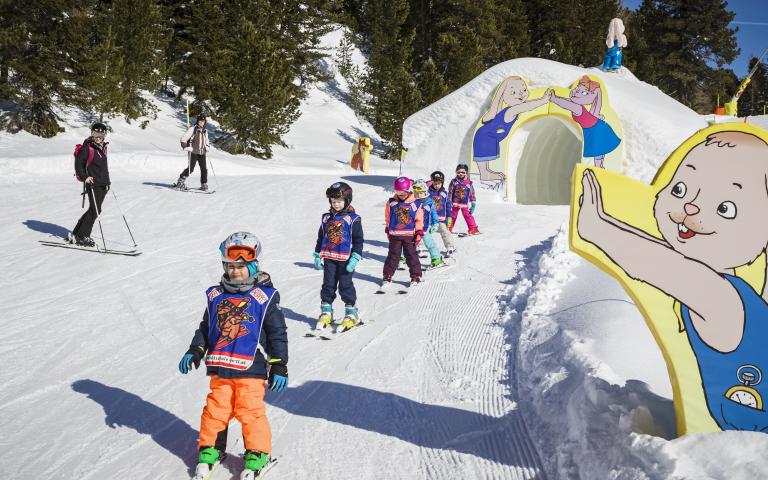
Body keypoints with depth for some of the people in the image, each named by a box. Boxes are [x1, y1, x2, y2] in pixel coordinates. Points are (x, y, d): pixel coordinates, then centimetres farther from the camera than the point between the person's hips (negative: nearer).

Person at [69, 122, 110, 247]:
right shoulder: (87, 148, -9)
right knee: (95, 211, -9)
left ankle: (75, 234, 20)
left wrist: (107, 180, 23)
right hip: (93, 183, -8)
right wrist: (84, 177, -16)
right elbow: (78, 163, -9)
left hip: (103, 184, 8)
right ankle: (81, 237, -1)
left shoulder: (103, 147, 15)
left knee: (93, 210, 11)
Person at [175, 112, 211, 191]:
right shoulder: (192, 129, -6)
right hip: (193, 152, -5)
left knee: (204, 169, -2)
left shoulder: (205, 131, 14)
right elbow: (183, 139, -8)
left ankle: (204, 185, 7)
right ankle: (181, 180, 12)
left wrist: (207, 147, 8)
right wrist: (186, 147, -22)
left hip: (202, 153, 5)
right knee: (191, 168, -6)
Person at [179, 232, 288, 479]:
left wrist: (279, 367, -5)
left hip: (251, 368, -4)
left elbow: (278, 334, -3)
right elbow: (205, 328, 19)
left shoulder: (264, 297, -5)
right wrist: (194, 352, 7)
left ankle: (258, 452, 14)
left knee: (250, 410, -3)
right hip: (219, 368, 4)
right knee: (215, 409, 8)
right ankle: (210, 448, 26)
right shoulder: (216, 296, 7)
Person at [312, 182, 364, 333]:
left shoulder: (353, 219, -6)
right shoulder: (326, 218, 8)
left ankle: (351, 314, 10)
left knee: (345, 286, 0)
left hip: (345, 259, -4)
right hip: (329, 259, 5)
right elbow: (320, 237, 16)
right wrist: (317, 256, 14)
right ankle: (326, 312, 20)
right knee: (328, 285, 9)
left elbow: (358, 240, -6)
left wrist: (354, 258, -13)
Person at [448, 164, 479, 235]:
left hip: (465, 204, 0)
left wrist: (473, 203, 3)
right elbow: (450, 192, 1)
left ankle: (473, 229, 0)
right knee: (452, 216, 9)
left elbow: (472, 193, 4)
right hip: (455, 203, 0)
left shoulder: (469, 183, -2)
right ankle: (448, 229, 22)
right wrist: (449, 202, -2)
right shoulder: (454, 182, -3)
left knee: (468, 216, -5)